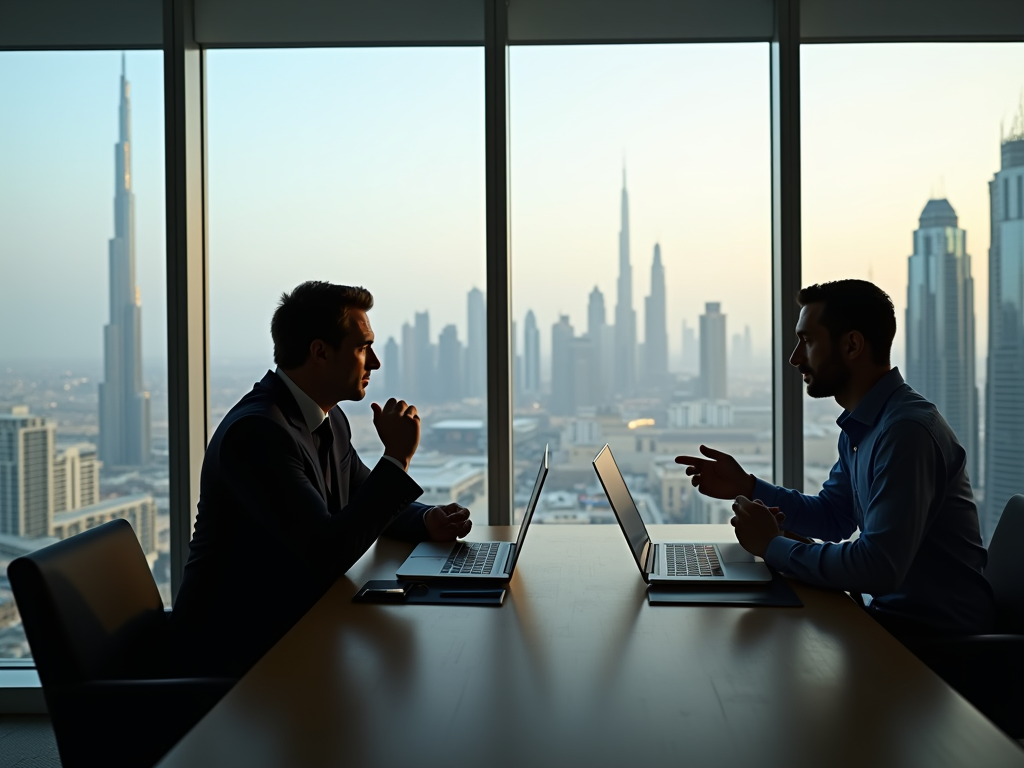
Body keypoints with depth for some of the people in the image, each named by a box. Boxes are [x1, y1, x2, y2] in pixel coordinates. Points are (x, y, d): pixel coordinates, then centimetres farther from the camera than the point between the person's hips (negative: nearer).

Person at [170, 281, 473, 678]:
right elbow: (328, 554, -28)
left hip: (293, 624, 9)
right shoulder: (256, 432, -23)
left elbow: (367, 503, 19)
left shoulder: (329, 420, 7)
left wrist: (428, 520, -2)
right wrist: (397, 458, -21)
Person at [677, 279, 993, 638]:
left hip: (938, 631, -8)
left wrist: (773, 546, -19)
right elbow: (833, 517, 18)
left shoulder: (907, 430, -25)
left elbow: (879, 568, -31)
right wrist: (747, 487, 5)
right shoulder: (860, 427, 8)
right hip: (895, 610, 8)